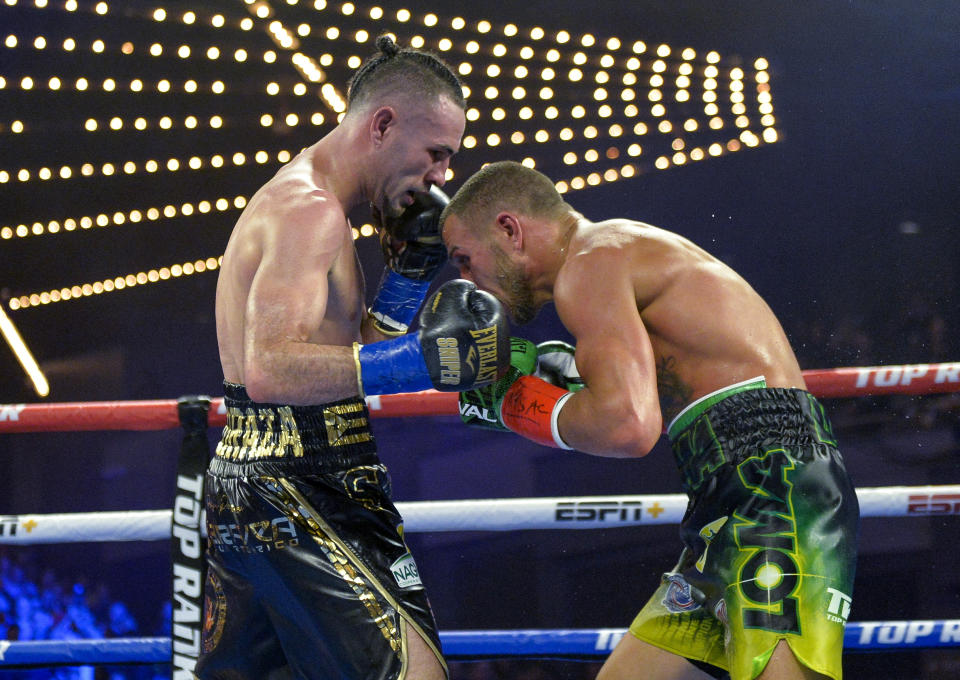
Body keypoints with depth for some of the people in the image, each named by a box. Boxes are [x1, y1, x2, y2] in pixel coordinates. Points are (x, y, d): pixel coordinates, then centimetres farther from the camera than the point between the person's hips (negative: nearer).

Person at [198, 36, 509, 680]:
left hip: (246, 480, 11)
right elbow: (269, 370, -27)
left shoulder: (292, 200, 19)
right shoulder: (310, 211, -14)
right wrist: (421, 360, -31)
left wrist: (414, 266, 11)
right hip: (297, 489, -11)